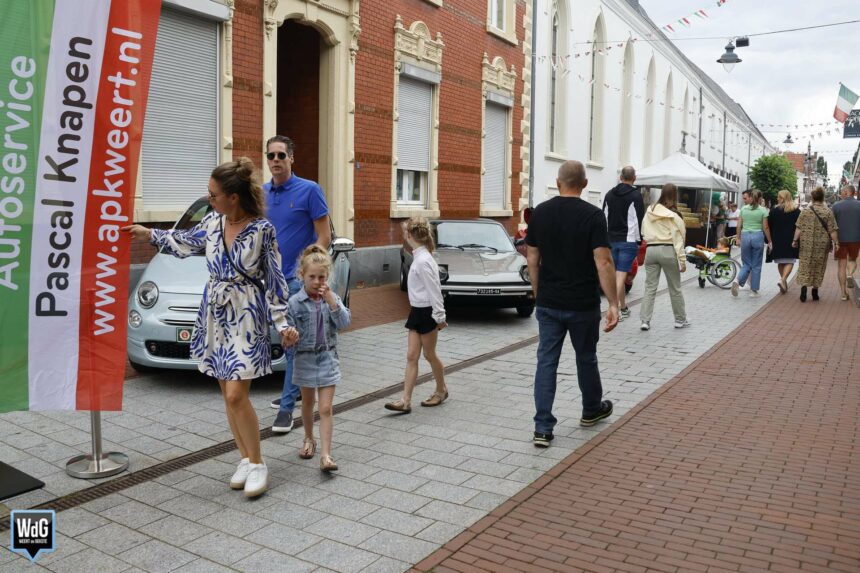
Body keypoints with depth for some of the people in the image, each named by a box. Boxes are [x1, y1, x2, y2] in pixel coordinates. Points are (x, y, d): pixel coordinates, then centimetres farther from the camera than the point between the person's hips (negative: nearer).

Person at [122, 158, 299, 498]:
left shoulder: (262, 229, -14)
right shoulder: (212, 222, 2)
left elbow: (275, 280, -10)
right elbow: (186, 244, 22)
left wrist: (283, 323, -11)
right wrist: (149, 234, 22)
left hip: (246, 317, -6)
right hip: (215, 314, 6)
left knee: (236, 396, -9)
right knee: (229, 396, 9)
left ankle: (257, 464, 8)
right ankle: (245, 459, 23)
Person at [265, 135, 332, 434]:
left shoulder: (309, 190, -8)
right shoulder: (262, 194, 9)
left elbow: (324, 236, -8)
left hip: (299, 277, -6)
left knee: (295, 342, -6)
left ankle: (287, 406, -1)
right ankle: (296, 389, 32)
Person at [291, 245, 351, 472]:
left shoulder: (332, 298, -1)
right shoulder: (295, 302, -8)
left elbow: (344, 323, -13)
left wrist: (331, 300, -20)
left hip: (328, 358, 0)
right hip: (305, 358, 0)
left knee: (326, 408, -5)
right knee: (307, 403, 19)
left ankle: (326, 455, -5)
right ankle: (309, 439, 41)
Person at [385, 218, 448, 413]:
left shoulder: (423, 260, -20)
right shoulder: (420, 257, 9)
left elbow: (434, 289, -20)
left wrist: (439, 316, -16)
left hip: (427, 313, -9)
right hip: (417, 311, 9)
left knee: (429, 354, 8)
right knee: (411, 356, 4)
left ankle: (441, 390, 30)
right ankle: (406, 401, 4)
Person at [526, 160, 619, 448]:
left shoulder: (540, 212, 1)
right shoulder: (593, 215, -11)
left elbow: (532, 259, 5)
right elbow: (603, 262, -17)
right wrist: (614, 304, -12)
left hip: (548, 304, 3)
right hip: (583, 305, -2)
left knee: (546, 361, 5)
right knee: (586, 358, 17)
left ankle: (543, 428, 2)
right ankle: (592, 410, 38)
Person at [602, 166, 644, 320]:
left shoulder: (609, 194, 10)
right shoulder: (636, 196, -7)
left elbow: (604, 218, 13)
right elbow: (639, 220, -9)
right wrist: (639, 240, -3)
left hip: (611, 240, 5)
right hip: (628, 241, -5)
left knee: (618, 275, 14)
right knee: (621, 275, -8)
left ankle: (623, 308, 25)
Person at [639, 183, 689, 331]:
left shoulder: (649, 212, 6)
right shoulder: (673, 216, -8)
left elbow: (644, 232, 10)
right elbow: (677, 239, -9)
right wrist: (682, 260, -6)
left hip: (651, 250, 4)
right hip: (667, 250, -3)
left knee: (650, 287, 5)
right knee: (675, 288, 10)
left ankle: (645, 320, -3)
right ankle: (680, 320, 21)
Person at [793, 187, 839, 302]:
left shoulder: (805, 212, -2)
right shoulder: (828, 212, -5)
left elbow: (799, 228, -2)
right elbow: (832, 230, -6)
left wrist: (795, 240, 5)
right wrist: (836, 243, 1)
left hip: (806, 244, 0)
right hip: (822, 245, 0)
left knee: (805, 266, 7)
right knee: (818, 267, 11)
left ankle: (804, 286, -13)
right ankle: (815, 291, 15)